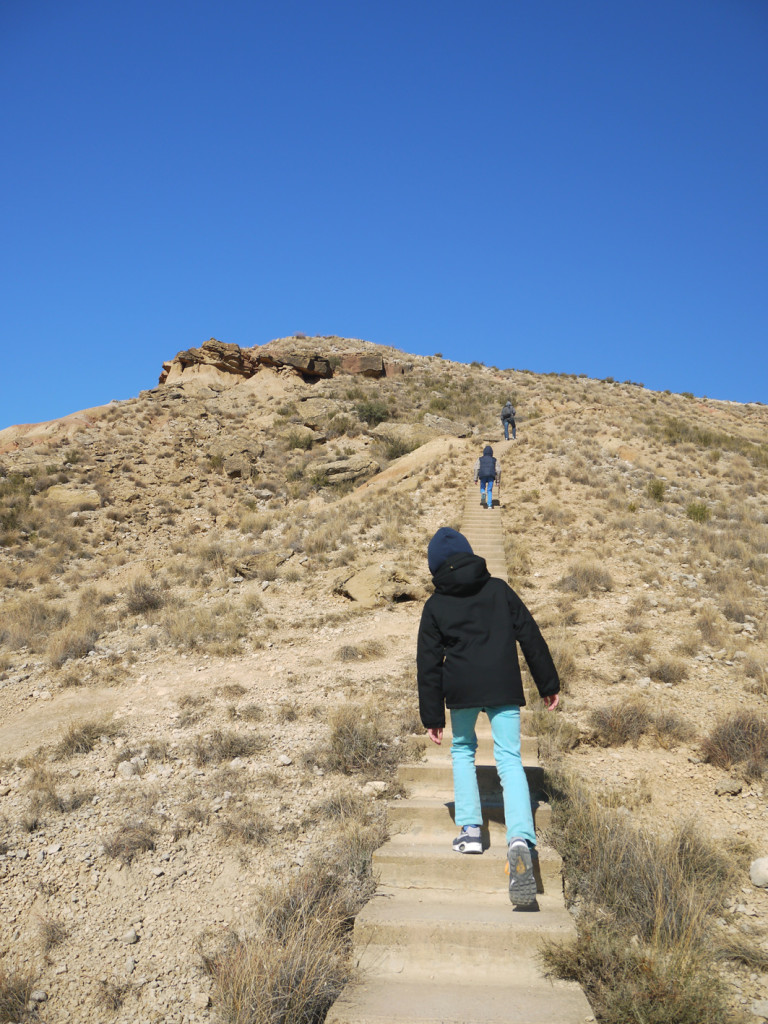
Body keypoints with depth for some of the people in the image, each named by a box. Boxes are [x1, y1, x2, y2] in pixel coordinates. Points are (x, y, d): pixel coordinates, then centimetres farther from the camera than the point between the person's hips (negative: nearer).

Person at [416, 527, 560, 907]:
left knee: (463, 750, 23)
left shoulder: (435, 605, 5)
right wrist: (548, 683, 13)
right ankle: (520, 838, -18)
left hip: (461, 689, 0)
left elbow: (428, 664, 4)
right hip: (505, 687, 1)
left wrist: (432, 716, 8)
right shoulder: (498, 589, 8)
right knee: (509, 760, 2)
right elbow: (530, 635, 7)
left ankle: (469, 828, 15)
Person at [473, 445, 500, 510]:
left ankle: (483, 493, -17)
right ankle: (489, 505, -2)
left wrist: (476, 479, 2)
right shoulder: (494, 460, 13)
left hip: (483, 475, -1)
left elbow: (476, 469, 2)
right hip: (491, 476, 1)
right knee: (490, 490, 8)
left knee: (482, 488, 18)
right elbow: (498, 470, 9)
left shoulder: (480, 459, 11)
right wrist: (498, 480, 15)